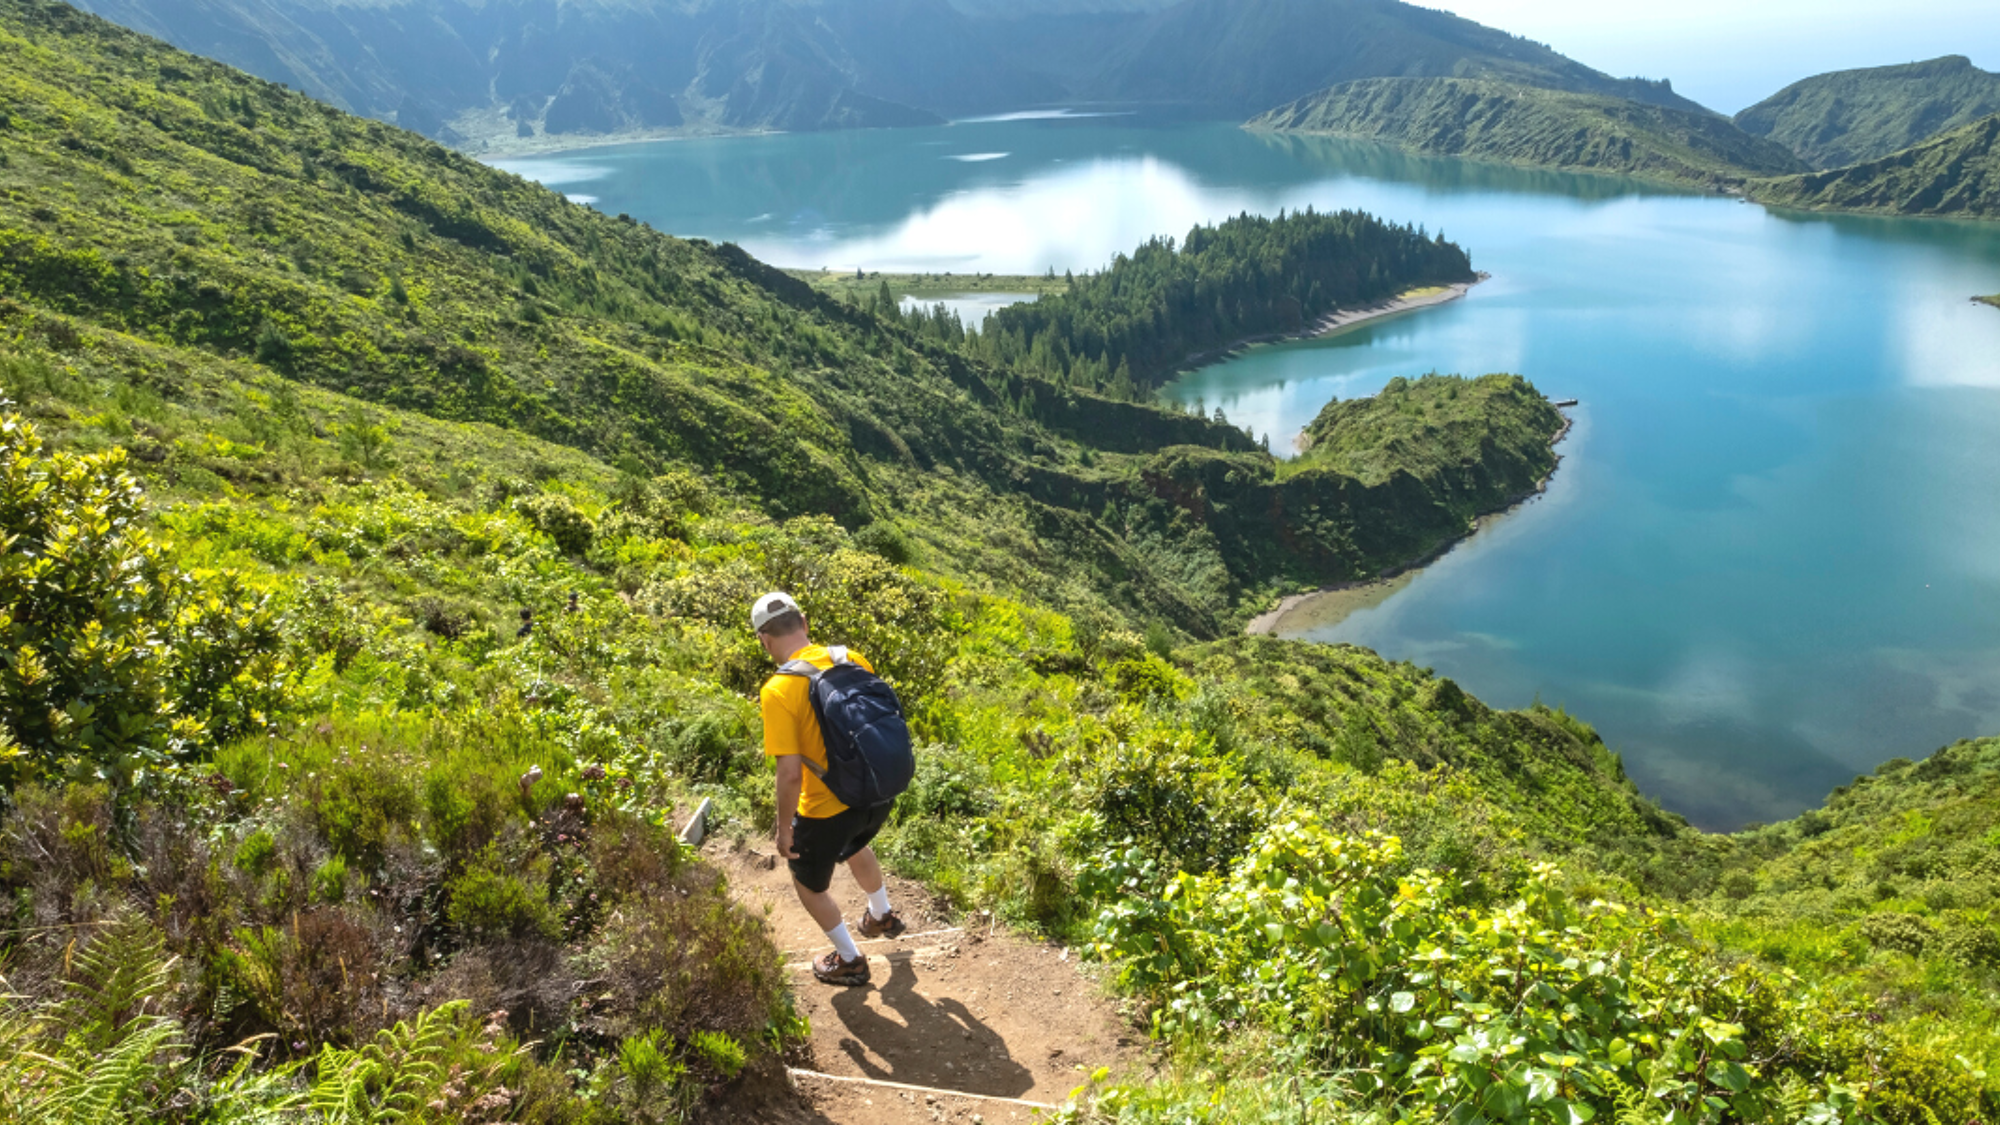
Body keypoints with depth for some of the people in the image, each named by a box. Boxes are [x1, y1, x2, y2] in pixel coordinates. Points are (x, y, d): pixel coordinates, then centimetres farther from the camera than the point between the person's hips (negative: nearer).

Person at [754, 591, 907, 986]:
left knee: (808, 882, 24)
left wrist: (784, 828, -8)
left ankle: (849, 961, 39)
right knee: (854, 846, 38)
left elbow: (790, 774, -24)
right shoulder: (854, 660, -6)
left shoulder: (778, 690, -23)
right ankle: (882, 917, 59)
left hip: (826, 809, -6)